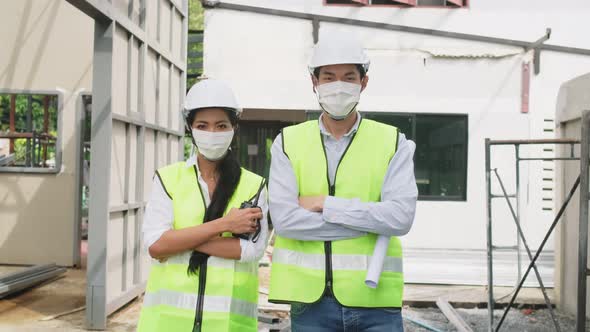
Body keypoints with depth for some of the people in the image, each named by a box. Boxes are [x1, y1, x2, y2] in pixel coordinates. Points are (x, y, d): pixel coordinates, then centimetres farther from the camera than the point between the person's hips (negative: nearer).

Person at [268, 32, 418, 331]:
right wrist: (370, 220, -11)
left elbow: (401, 217, -11)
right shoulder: (288, 142, 4)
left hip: (375, 298, 0)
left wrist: (325, 204, -12)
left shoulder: (393, 143, 3)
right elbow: (283, 218, -10)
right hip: (310, 298, 1)